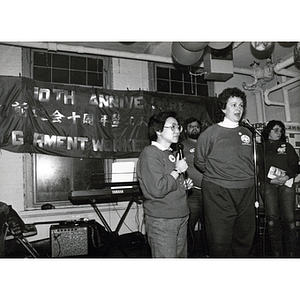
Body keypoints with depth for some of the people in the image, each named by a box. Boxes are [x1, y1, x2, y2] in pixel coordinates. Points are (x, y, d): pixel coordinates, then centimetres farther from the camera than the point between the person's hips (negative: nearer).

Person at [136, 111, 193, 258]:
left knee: (181, 255, 15)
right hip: (161, 220, -9)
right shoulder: (150, 153, -14)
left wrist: (185, 184, 8)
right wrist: (177, 170, -15)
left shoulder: (171, 153, 16)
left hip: (180, 217, 9)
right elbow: (157, 189, -25)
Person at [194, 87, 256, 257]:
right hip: (218, 194, -5)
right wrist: (216, 176, 7)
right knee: (219, 243, 0)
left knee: (245, 240, 14)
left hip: (246, 193, 5)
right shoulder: (211, 133, -3)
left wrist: (254, 196, 18)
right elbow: (199, 162, 4)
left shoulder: (247, 133, 13)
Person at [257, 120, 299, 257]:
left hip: (286, 183, 2)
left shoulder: (287, 147, 19)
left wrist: (286, 177, -8)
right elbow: (258, 168, 3)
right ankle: (277, 252, 1)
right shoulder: (261, 148, 12)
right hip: (268, 184, -1)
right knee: (272, 218, -8)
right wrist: (271, 180, -10)